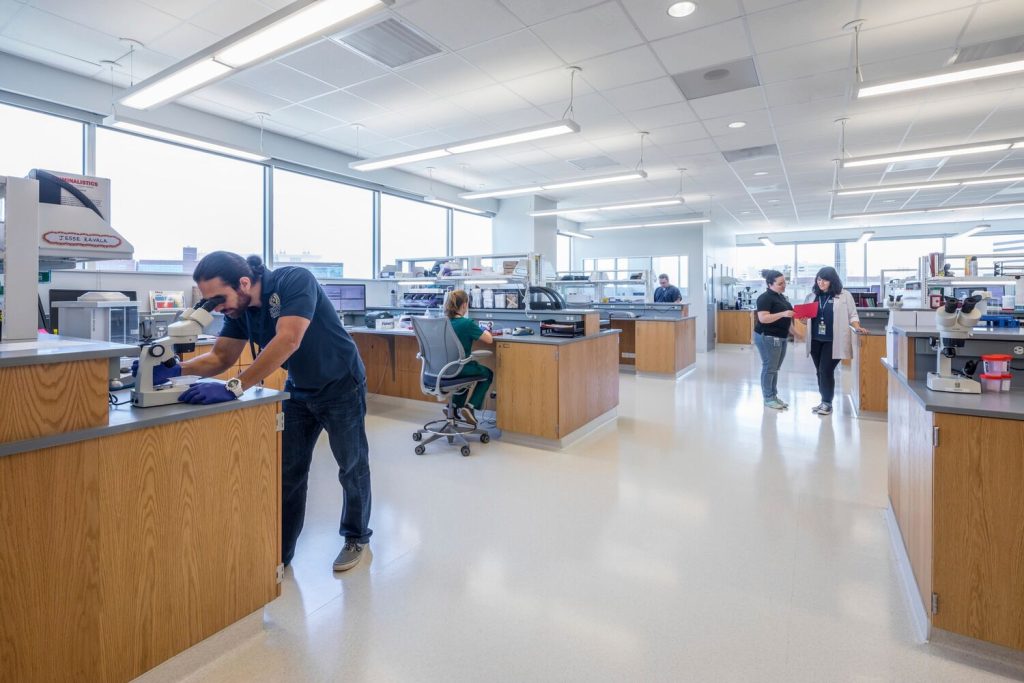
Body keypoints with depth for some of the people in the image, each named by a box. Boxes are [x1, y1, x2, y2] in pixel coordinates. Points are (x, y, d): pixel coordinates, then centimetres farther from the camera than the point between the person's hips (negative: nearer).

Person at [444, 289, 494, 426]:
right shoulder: (467, 323, -20)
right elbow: (489, 340, -11)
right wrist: (484, 331, 8)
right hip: (458, 368, -6)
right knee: (488, 374, 23)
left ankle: (455, 406, 31)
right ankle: (469, 407, 10)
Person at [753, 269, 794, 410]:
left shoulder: (781, 296, 14)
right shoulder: (765, 298, -15)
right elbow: (763, 318, -24)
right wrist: (782, 314, -30)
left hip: (781, 337, 9)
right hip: (768, 337, -9)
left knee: (775, 369, 13)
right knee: (769, 368, -3)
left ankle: (774, 396, 20)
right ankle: (768, 399, 5)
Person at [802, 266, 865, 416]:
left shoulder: (844, 296, 1)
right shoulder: (811, 296, 9)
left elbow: (852, 315, 3)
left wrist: (857, 327, -13)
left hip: (833, 341, -4)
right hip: (815, 340, 4)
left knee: (826, 371, -8)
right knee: (820, 372, 9)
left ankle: (827, 403, 5)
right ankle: (824, 401, 21)